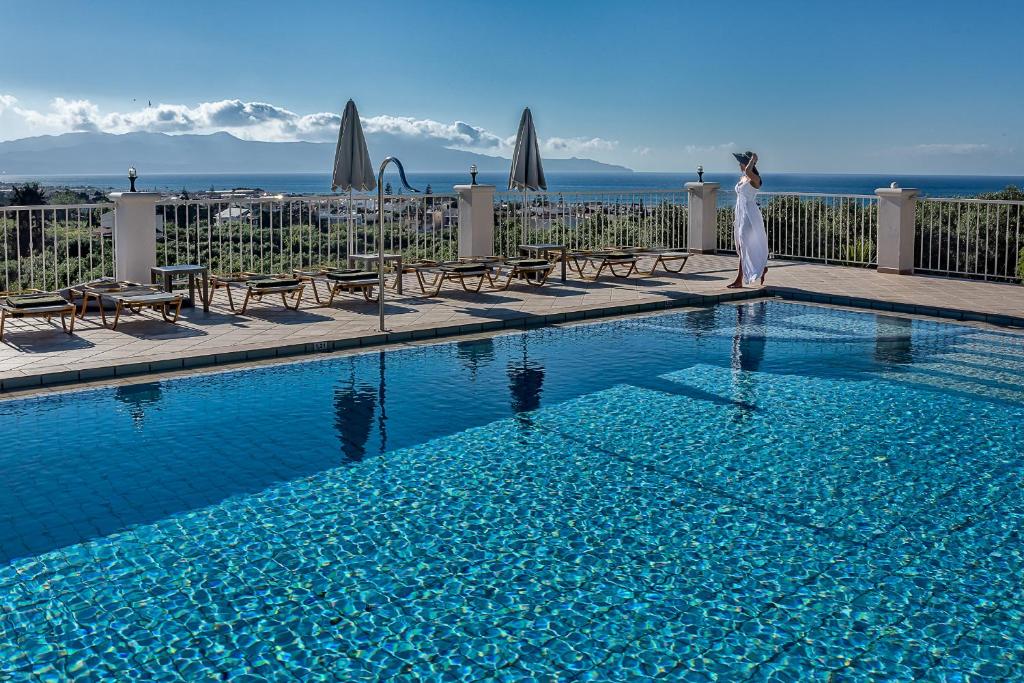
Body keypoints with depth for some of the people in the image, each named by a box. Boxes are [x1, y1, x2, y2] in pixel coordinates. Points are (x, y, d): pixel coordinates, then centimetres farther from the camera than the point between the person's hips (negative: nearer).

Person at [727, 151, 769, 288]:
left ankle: (739, 280, -6)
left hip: (749, 215, -9)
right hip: (740, 215, 9)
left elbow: (747, 170, -36)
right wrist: (736, 220, 19)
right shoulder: (742, 178, 14)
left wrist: (753, 159, -17)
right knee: (742, 247, 12)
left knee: (744, 247, -9)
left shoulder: (755, 179, -12)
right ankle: (762, 268, 29)